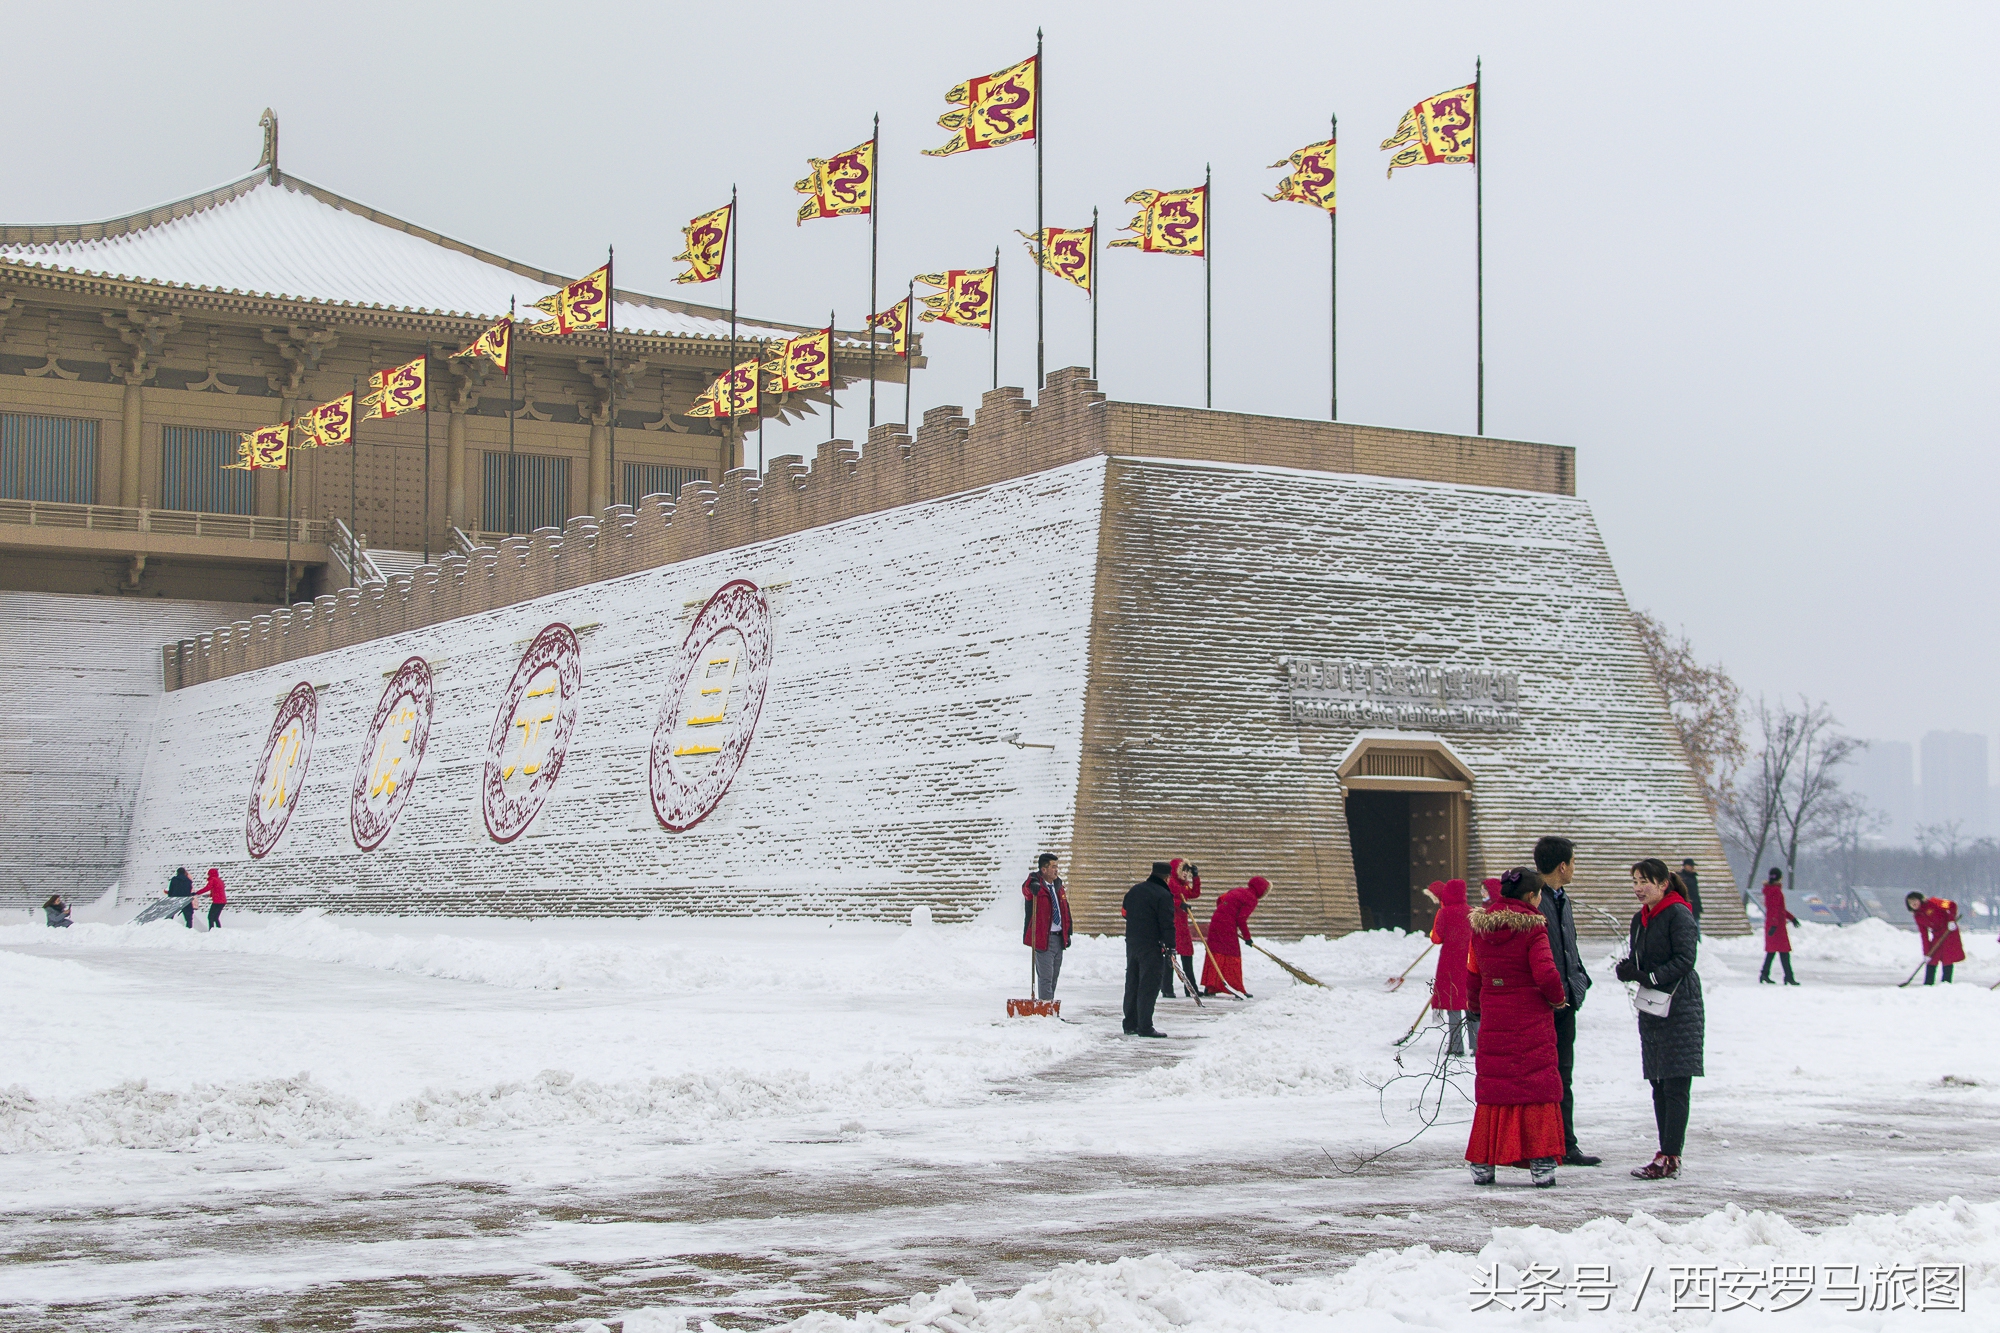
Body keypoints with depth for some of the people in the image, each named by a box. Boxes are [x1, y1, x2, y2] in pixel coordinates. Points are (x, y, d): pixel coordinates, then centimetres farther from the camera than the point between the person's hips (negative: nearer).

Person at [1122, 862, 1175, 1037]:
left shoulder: (1134, 891, 11)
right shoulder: (1163, 895, -12)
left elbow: (1126, 913, 23)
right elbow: (1168, 924, -16)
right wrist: (1170, 947, -12)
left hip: (1131, 942, 8)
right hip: (1151, 946, -8)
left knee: (1132, 984, 13)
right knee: (1149, 986, -6)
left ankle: (1130, 1025, 18)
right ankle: (1145, 1027, -8)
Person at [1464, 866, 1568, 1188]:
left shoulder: (1480, 926, 5)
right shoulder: (1532, 928, -11)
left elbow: (1472, 975, 12)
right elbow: (1546, 974, -19)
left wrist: (1476, 1004, 29)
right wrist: (1559, 998, 1)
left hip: (1494, 1018, 5)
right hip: (1531, 1020, -5)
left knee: (1492, 1088, 9)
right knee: (1537, 1086, 2)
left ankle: (1482, 1162, 10)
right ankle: (1540, 1162, -1)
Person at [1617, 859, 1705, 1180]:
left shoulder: (1678, 914, -10)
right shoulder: (1639, 919, 15)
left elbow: (1685, 959, -17)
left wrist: (1653, 977, -23)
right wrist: (1626, 969, -5)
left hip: (1679, 1007, -8)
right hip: (1651, 1009, 9)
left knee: (1675, 1086, -8)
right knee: (1658, 1085, 9)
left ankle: (1670, 1158, -9)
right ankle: (1667, 1154, 13)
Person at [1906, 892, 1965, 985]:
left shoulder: (1931, 903, -12)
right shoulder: (1917, 917, 5)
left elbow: (1952, 905, -16)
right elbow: (1924, 935, 4)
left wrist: (1951, 920, -25)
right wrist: (1926, 952, -1)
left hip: (1949, 932, -6)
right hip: (1937, 937, 6)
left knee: (1947, 959, -6)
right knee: (1931, 959, 1)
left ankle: (1947, 982, 0)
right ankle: (1928, 984, 6)